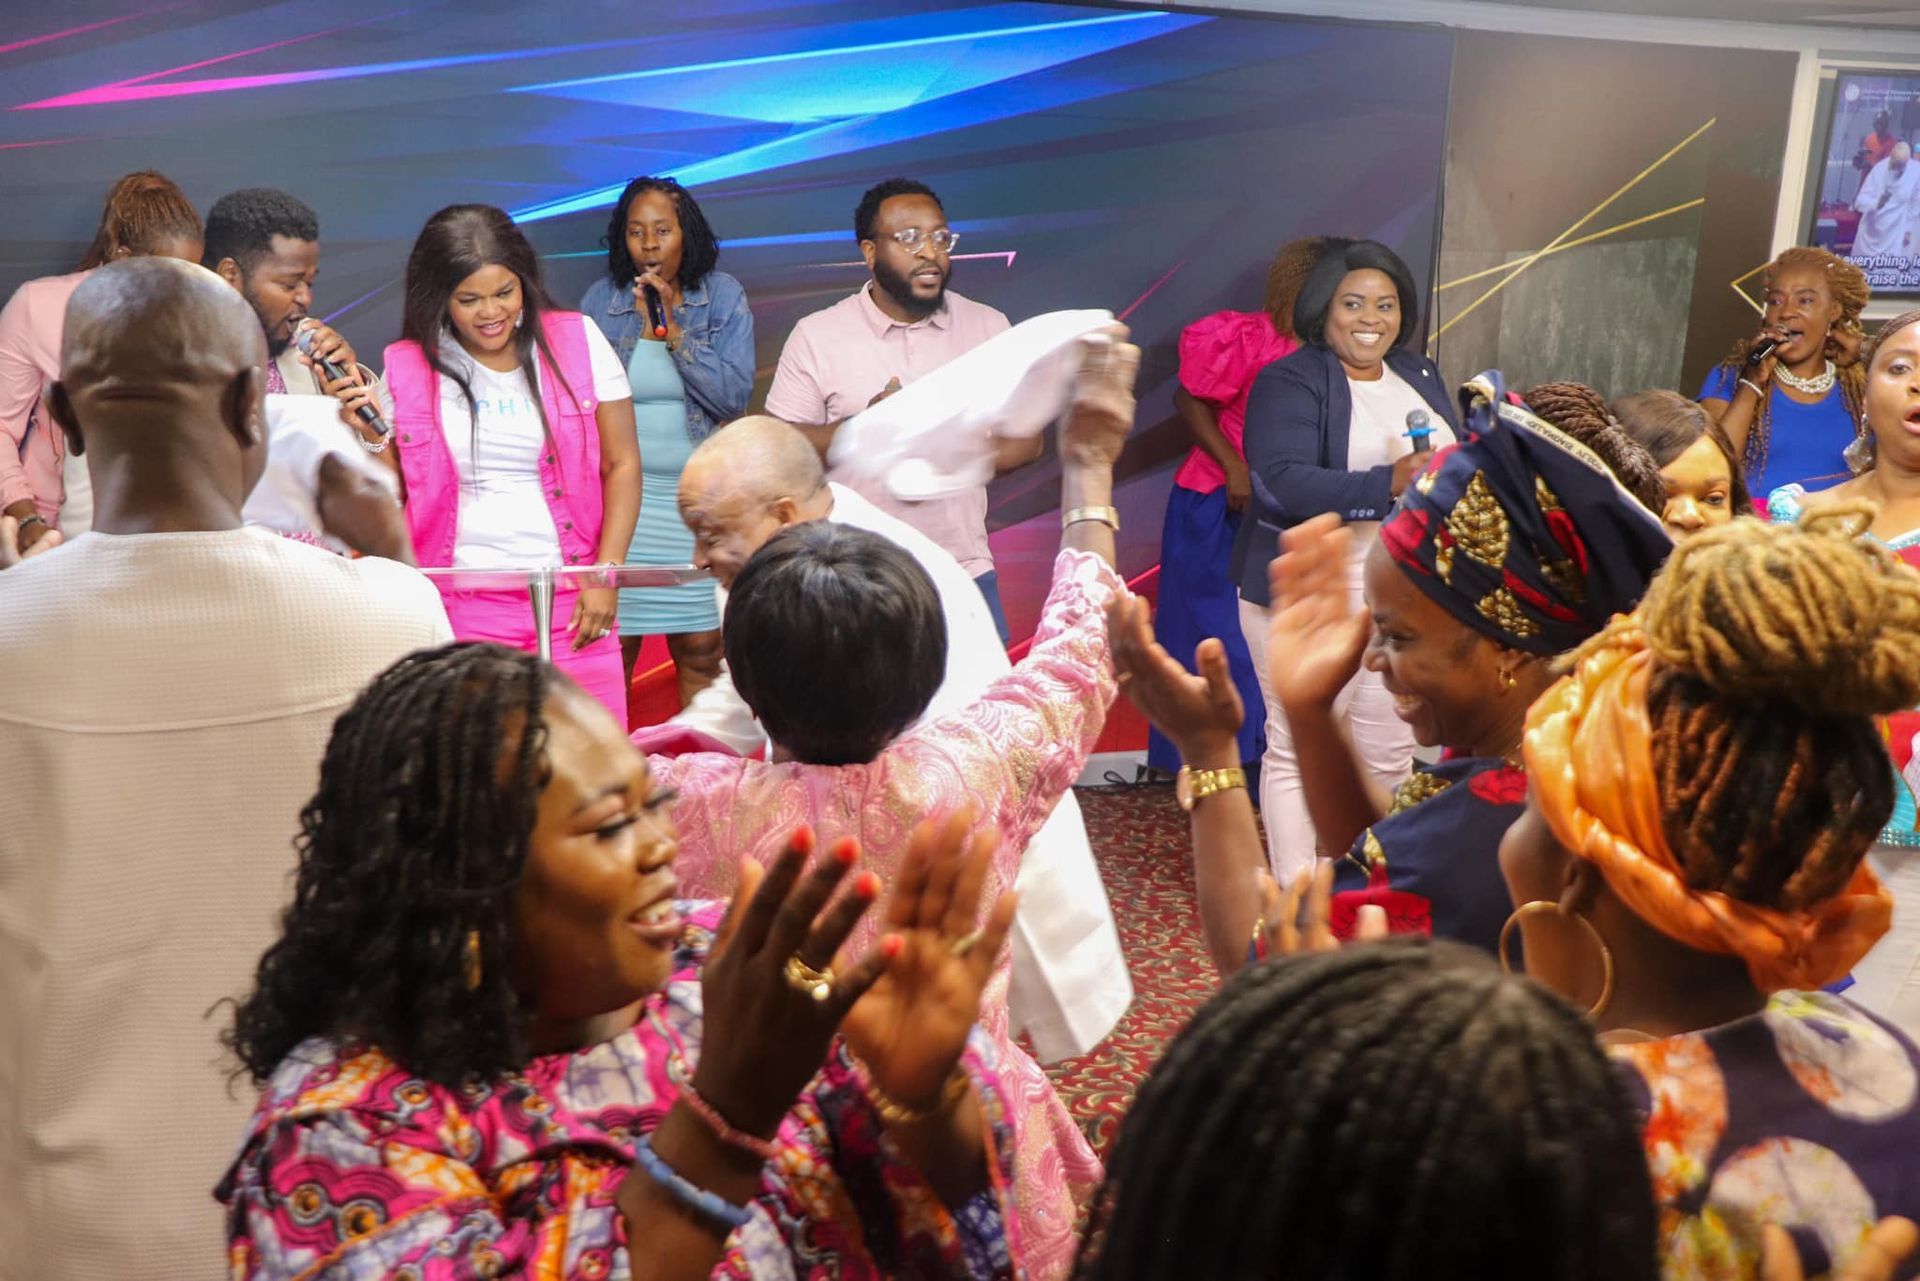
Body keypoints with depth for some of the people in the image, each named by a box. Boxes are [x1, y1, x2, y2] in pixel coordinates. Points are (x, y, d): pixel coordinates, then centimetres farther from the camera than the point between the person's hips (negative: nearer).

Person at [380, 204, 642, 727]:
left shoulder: (577, 341, 3)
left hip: (572, 601, 0)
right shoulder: (408, 368, 5)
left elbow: (622, 464, 4)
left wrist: (605, 576, -4)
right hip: (459, 606, 0)